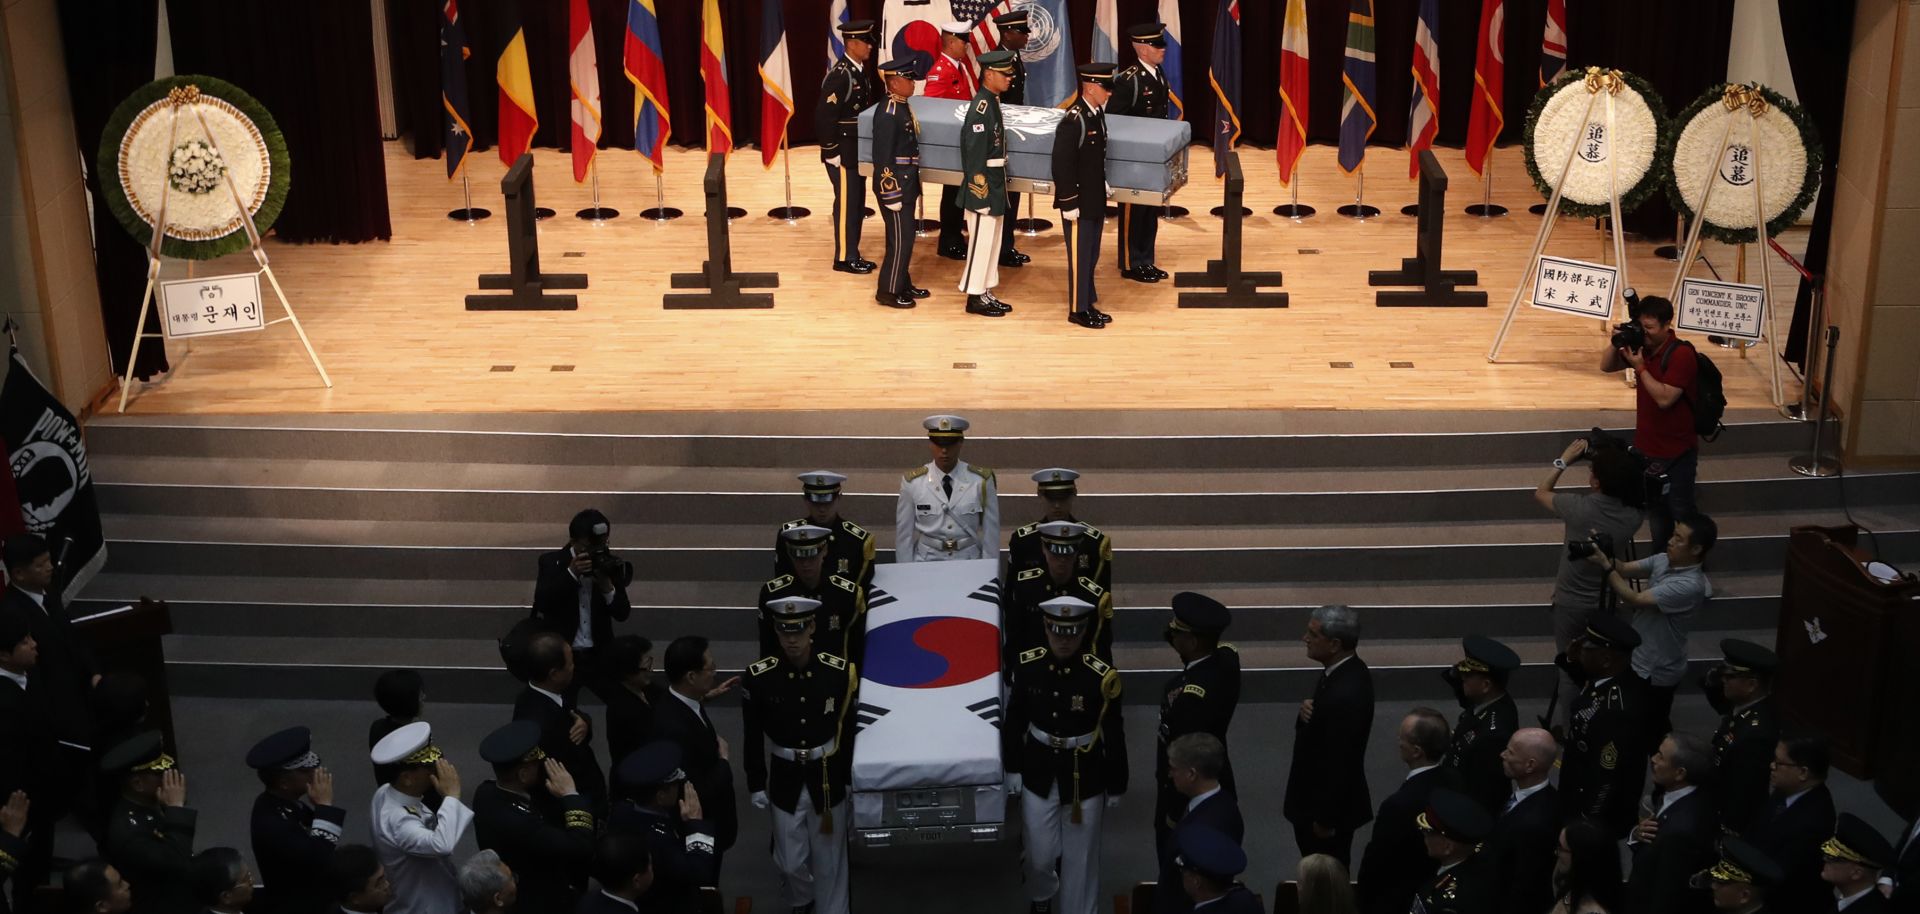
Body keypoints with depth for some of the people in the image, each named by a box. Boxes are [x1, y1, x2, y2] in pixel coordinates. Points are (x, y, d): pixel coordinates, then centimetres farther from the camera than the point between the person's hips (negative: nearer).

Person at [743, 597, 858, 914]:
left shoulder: (840, 672, -14)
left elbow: (851, 729, -3)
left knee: (829, 861, 10)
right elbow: (753, 736, -3)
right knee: (790, 862, 13)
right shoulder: (759, 676, -14)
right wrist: (756, 784, 1)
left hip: (828, 778, -1)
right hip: (785, 779, 1)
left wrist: (855, 781, 2)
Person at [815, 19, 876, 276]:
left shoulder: (860, 71, 9)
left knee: (857, 203, 14)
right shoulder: (839, 75, -19)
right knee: (847, 204, -2)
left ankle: (852, 254, 22)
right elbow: (825, 116, -21)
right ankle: (844, 258, 6)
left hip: (857, 151, 9)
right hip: (843, 153, -9)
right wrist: (832, 152, -20)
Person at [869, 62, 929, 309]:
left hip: (907, 184, 9)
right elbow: (882, 159, -21)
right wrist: (892, 196, -20)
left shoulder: (903, 107, 8)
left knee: (906, 236, 17)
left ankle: (903, 284, 30)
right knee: (900, 240, -2)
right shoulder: (887, 114, -21)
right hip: (894, 186, -9)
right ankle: (888, 291, 9)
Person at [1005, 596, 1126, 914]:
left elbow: (1114, 736, -9)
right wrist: (1013, 768, 5)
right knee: (1039, 854, 15)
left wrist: (1116, 786, -3)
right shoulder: (1027, 666, -11)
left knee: (1080, 858, 10)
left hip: (1085, 777, -2)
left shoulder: (1101, 676, -18)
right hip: (1039, 774, 2)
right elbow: (1014, 721, 2)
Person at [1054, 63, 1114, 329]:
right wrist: (1069, 204, -20)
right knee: (1079, 255, 1)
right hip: (1078, 202, -9)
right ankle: (1078, 310, 11)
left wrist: (1103, 183, 18)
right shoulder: (1073, 120, -22)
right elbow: (1062, 165, -22)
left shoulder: (1098, 112, 6)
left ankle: (1088, 304, 26)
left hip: (1095, 199, 9)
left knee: (1091, 255, 16)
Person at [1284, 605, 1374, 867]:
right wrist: (1306, 712, -11)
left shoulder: (1346, 693, -31)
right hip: (1316, 797, 9)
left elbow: (1340, 762, -26)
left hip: (1329, 806, -9)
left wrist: (1325, 819, -18)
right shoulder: (1346, 671, -1)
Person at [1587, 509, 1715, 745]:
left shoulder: (1690, 586, -32)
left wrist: (1605, 565, -28)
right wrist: (1605, 554, -25)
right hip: (1638, 660, 8)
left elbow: (1635, 599, -30)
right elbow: (1625, 569, -4)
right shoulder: (1664, 560, -5)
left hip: (1657, 673, -8)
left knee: (1651, 730, 10)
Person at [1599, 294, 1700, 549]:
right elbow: (1606, 366, 7)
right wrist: (1616, 342, -10)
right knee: (1655, 509, 21)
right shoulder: (1642, 345, 0)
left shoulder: (1681, 355, -23)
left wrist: (1640, 368, -26)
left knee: (1681, 514, 2)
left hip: (1676, 453, -8)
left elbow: (1664, 398, -28)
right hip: (1646, 447, 8)